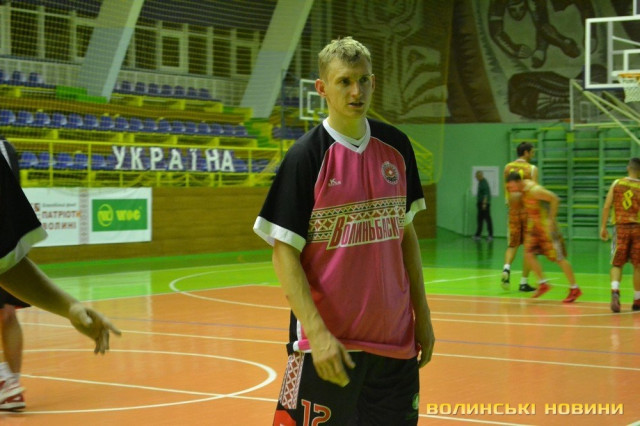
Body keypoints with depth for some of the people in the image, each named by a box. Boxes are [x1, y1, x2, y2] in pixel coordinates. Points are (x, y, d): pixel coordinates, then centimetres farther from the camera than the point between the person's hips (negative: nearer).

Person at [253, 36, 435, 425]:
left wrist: (422, 314, 10)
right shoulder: (306, 156, -9)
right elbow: (284, 252, -10)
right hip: (329, 342, -5)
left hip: (396, 339, 5)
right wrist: (317, 334, -19)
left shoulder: (396, 146, 6)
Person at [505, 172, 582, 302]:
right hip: (534, 225, 9)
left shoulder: (534, 190, -25)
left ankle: (574, 289, 5)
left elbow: (555, 199, -22)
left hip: (546, 226, -9)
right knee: (528, 254, 0)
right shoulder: (523, 189, 2)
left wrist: (551, 219, -20)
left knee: (558, 258, -4)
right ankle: (543, 283, 11)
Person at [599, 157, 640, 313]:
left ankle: (615, 291, -21)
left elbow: (606, 207, -2)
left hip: (621, 227, 1)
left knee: (617, 264, 5)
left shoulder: (617, 184, 2)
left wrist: (603, 227, 4)